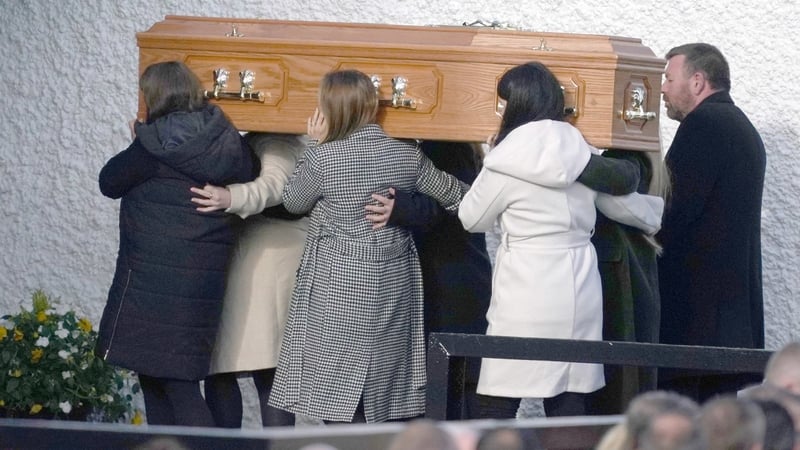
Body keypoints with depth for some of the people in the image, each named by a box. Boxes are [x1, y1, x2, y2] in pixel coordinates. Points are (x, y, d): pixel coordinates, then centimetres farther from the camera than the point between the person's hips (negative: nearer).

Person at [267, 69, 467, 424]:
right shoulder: (407, 156, -1)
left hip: (338, 292, -5)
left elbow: (293, 201, 3)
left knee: (340, 401, -1)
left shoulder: (323, 158, -14)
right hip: (393, 285, 5)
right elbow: (452, 194, 10)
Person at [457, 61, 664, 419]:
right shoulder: (582, 154, 7)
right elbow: (625, 205, 21)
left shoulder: (506, 162, -9)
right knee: (568, 407, 8)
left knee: (497, 406, -2)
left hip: (526, 294, -6)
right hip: (578, 292, 6)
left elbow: (471, 219, 5)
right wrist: (661, 212, 42)